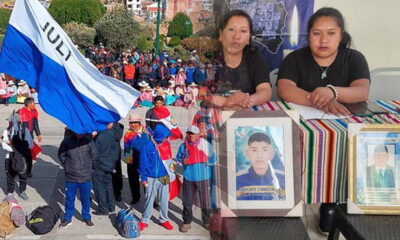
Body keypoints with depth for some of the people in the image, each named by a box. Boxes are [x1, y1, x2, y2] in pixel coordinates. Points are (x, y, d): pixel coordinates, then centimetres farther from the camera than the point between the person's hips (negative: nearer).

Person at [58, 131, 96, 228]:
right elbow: (61, 155, 4)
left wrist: (89, 167, 5)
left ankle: (86, 217, 32)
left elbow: (93, 155, 3)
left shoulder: (88, 141, -12)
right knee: (69, 199, 14)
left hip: (86, 177, 0)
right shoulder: (67, 141, -12)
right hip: (70, 177, 0)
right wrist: (67, 167, 5)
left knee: (86, 199, 14)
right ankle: (68, 218, 31)